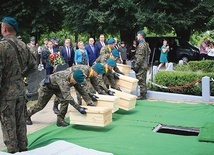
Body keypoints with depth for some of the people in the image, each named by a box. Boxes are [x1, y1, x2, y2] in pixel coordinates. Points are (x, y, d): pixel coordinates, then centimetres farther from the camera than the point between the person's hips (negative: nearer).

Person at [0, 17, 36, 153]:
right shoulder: (23, 45, 5)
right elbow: (33, 65, 14)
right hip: (20, 89, 7)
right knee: (21, 122, 16)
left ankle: (13, 151, 13)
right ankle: (23, 149, 26)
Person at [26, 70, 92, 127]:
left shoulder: (75, 79, -21)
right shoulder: (63, 79, -44)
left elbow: (82, 91, -11)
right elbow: (67, 95, -51)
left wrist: (90, 102, -18)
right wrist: (78, 108, -52)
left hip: (57, 88, 6)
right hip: (47, 87, -6)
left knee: (64, 101, -19)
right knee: (40, 105, 8)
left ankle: (60, 120, -5)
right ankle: (27, 115, 34)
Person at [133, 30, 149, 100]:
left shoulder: (141, 45, -16)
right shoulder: (145, 44, 16)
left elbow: (140, 56, -22)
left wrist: (136, 65, -20)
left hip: (141, 66, -10)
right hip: (144, 65, 10)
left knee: (141, 80, -6)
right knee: (143, 80, 14)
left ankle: (142, 95, -2)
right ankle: (143, 94, 20)